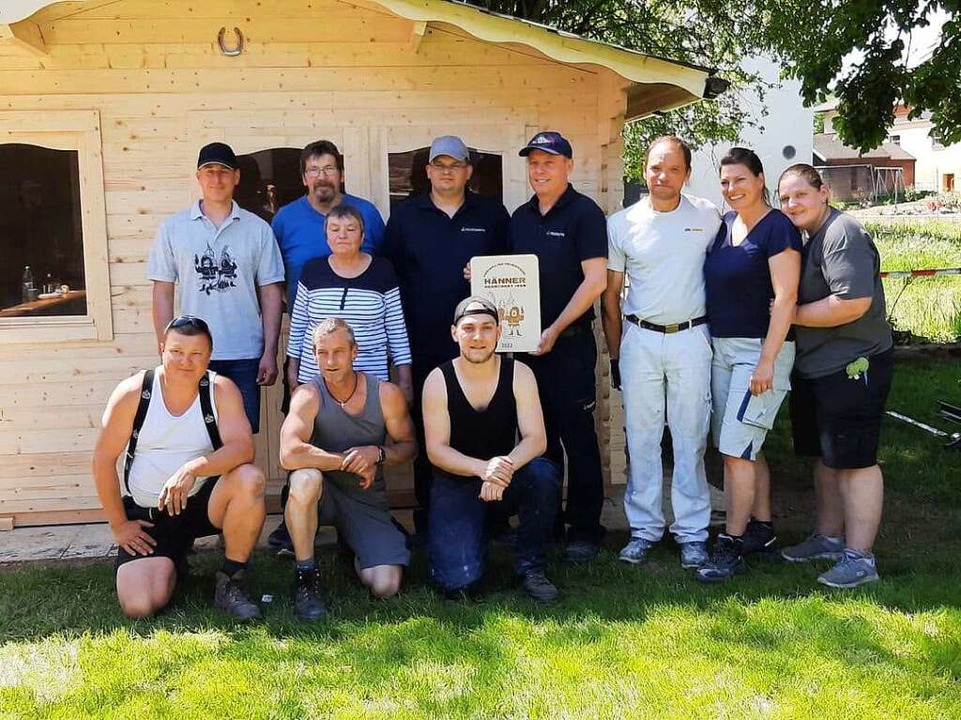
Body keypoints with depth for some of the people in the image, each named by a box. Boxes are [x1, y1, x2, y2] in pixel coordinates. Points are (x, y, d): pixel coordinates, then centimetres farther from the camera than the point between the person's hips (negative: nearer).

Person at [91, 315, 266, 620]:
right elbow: (103, 459, -2)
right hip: (146, 514, 0)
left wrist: (192, 468, -38)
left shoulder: (221, 390, -8)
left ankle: (230, 584, -13)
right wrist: (118, 524, -2)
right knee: (139, 606, -19)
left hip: (203, 501, 0)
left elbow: (242, 448, -22)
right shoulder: (133, 392, -8)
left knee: (250, 480, -32)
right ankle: (172, 563, 19)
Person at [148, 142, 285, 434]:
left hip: (245, 357, 0)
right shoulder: (173, 228, 4)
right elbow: (162, 293, 4)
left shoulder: (258, 229, 4)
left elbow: (270, 293, 4)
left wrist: (270, 352, -2)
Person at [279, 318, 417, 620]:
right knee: (305, 478, -39)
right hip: (324, 494, -2)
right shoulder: (308, 396, -17)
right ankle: (305, 577, -18)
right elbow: (289, 455, -33)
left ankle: (355, 554, 24)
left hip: (367, 500, 2)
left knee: (385, 587, -15)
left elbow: (409, 446, 3)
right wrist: (349, 461, -26)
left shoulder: (386, 394, -10)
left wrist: (377, 454, -19)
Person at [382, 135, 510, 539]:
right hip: (423, 346, 0)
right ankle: (427, 516, 15)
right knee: (426, 431, 6)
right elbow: (389, 275, 8)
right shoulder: (406, 216, 9)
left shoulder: (492, 214, 9)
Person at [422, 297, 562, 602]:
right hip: (456, 481, -2)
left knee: (544, 474, -33)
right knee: (459, 582, -20)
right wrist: (482, 468, -32)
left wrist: (505, 468, -35)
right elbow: (436, 450, -13)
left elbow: (536, 439, -14)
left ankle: (529, 565, -10)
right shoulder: (438, 380, -11)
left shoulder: (519, 374, -8)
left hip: (507, 477, 2)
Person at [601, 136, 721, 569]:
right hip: (639, 338, 1)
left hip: (691, 338, -1)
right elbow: (610, 296, 7)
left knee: (690, 439, 3)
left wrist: (717, 333, 7)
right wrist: (615, 356, 7)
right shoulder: (621, 224, 2)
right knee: (641, 437, 6)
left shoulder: (708, 217, 1)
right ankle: (644, 527, 16)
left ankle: (692, 531, 11)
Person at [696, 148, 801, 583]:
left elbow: (785, 298, -16)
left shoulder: (777, 228, -11)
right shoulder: (725, 224, 11)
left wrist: (767, 361, -20)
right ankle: (762, 531, 25)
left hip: (760, 350, -8)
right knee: (744, 449, 13)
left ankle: (731, 546, -1)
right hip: (722, 348, 8)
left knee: (736, 449, -9)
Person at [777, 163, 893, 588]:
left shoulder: (843, 234, -17)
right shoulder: (803, 239, 14)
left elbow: (853, 302, -27)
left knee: (854, 460, -5)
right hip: (814, 367, 10)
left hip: (852, 366, -10)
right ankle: (830, 537, 30)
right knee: (825, 457, 18)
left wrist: (790, 314, -18)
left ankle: (860, 557, 3)